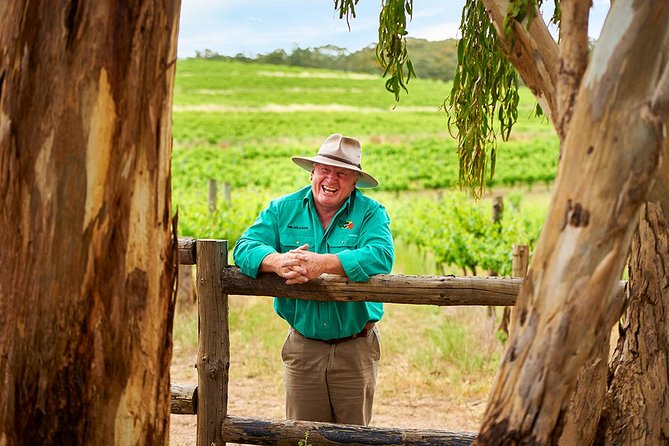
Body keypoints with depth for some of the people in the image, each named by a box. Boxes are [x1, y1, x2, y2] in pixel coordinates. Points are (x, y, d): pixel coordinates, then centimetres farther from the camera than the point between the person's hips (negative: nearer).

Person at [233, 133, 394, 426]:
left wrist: (323, 263, -33)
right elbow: (245, 247, -7)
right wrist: (278, 262, -29)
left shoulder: (371, 214, -3)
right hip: (303, 346, 2)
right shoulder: (283, 210, 5)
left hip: (356, 346, -1)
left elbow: (381, 257, -21)